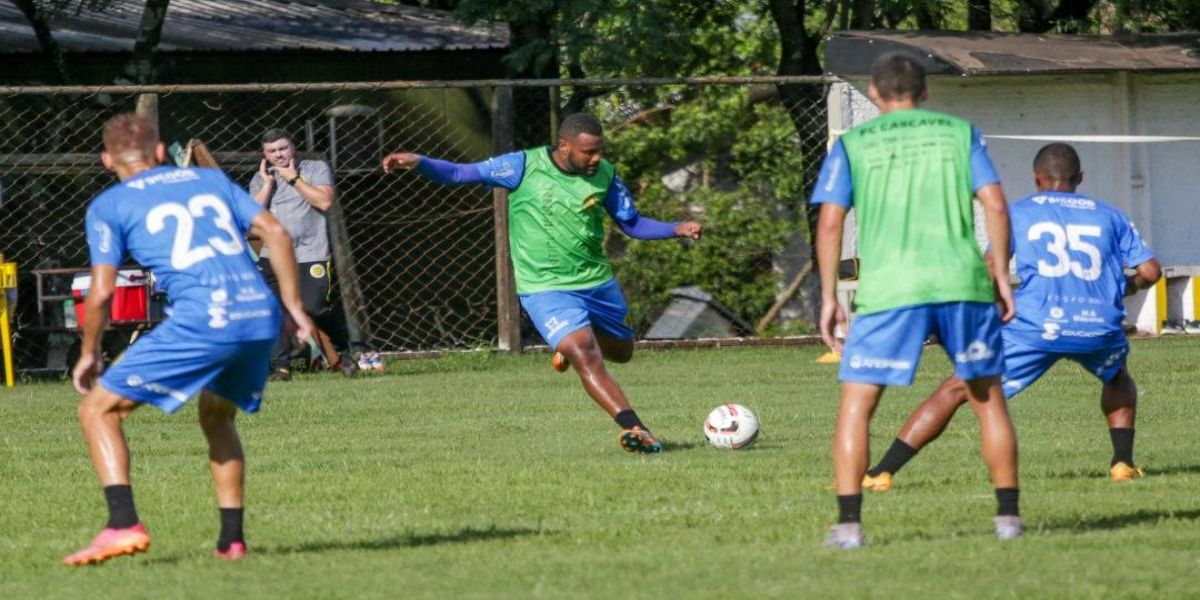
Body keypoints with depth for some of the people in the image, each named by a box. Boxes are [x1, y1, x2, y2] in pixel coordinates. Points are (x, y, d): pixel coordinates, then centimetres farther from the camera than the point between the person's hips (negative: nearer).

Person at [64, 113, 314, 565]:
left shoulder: (108, 206, 12)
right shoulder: (210, 179, 25)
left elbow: (101, 292, 5)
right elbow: (275, 232, 17)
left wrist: (89, 353, 19)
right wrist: (293, 304, 21)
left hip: (202, 319, -5)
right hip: (261, 314, 5)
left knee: (98, 409, 6)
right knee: (217, 416, 30)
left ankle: (123, 524, -11)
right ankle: (231, 539, 21)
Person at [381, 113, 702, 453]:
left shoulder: (604, 174, -3)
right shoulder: (525, 167, -15)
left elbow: (632, 223, 7)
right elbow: (458, 174, -14)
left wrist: (676, 230, -8)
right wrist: (418, 163, -30)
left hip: (598, 282, 5)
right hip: (546, 289, -5)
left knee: (621, 352, 22)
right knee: (588, 359, -22)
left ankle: (569, 346, 51)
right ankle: (635, 430, -23)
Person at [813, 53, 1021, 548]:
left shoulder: (853, 144, 9)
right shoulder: (960, 133, 13)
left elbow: (830, 222, 2)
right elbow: (995, 205, 4)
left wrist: (828, 298, 7)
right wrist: (1001, 276, 10)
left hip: (889, 291, -2)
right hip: (963, 283, 2)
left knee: (857, 402, 4)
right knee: (988, 397, 15)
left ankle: (849, 523, -6)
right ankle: (1008, 516, 16)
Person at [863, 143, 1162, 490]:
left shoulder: (1019, 212, 13)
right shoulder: (1109, 215, 20)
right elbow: (1150, 271, 14)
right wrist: (1121, 288, 34)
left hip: (1037, 327, -2)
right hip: (1100, 328, 2)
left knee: (954, 391, 3)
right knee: (1118, 378, 38)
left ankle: (881, 473, -4)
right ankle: (1123, 463, 23)